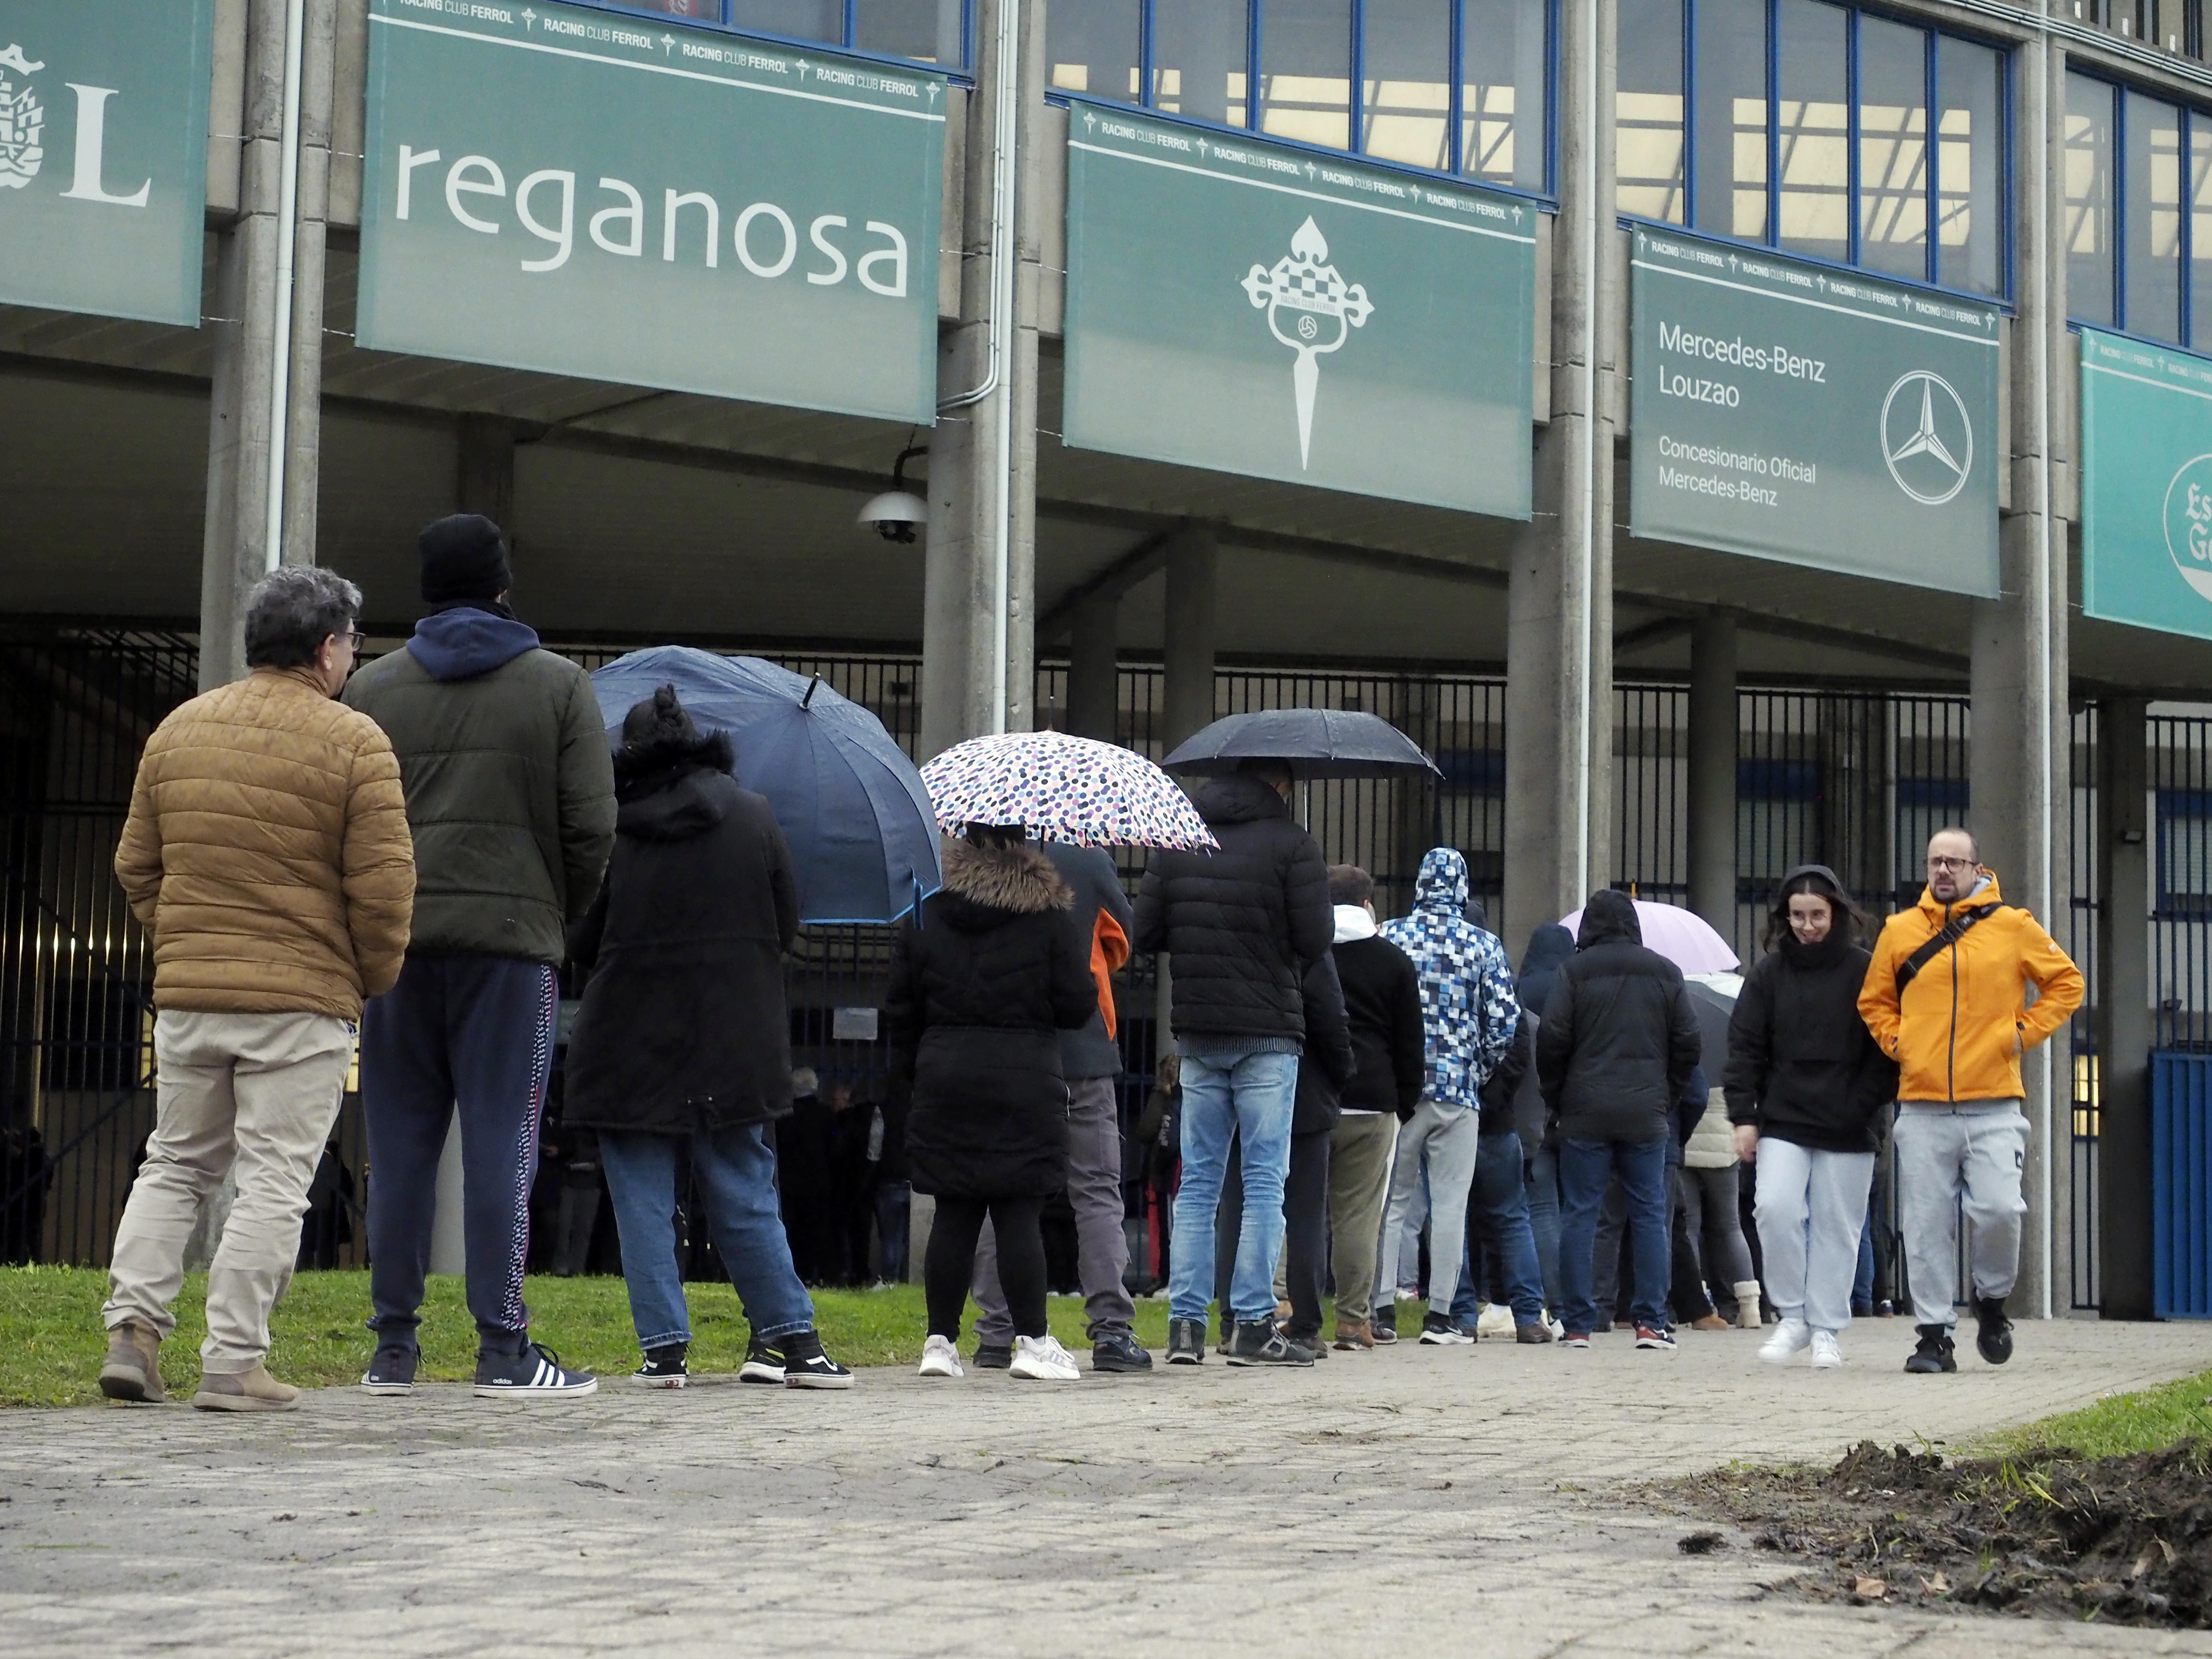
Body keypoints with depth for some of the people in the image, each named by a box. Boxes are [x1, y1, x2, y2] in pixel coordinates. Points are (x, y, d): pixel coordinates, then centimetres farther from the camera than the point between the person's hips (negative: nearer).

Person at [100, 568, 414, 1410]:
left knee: (174, 1165, 17)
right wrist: (374, 979, 5)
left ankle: (132, 1327, 6)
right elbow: (382, 886, -11)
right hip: (303, 998, -5)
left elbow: (135, 865, 14)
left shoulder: (178, 730, 9)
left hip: (186, 994, 5)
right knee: (272, 1182, 0)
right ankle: (234, 1363, -2)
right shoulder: (354, 742, -8)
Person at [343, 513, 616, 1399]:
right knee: (501, 1145, -2)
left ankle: (394, 1347, 8)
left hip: (395, 940, 2)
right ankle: (504, 1348, -3)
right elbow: (591, 827, -2)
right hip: (511, 939, -2)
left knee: (399, 1149, 6)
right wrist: (559, 917, 13)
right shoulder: (560, 687, 3)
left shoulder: (370, 689, 9)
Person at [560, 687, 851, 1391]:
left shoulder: (607, 827, -6)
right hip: (736, 1039, 2)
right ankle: (794, 1340, 8)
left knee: (644, 1205, 5)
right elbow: (788, 925, 6)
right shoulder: (753, 816, 1)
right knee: (746, 1199, 10)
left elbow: (581, 943, 0)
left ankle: (664, 1350, 1)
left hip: (631, 1038, -2)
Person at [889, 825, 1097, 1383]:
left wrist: (908, 1075, 21)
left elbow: (901, 1010, 9)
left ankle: (941, 1340, 7)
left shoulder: (924, 918, 5)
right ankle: (1032, 1341, -2)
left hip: (944, 1080, 3)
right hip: (1025, 1083, -3)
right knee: (1020, 1213, -2)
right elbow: (1077, 1007, -4)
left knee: (954, 1213, 7)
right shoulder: (1046, 919, -5)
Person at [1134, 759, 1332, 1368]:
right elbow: (1315, 940, -12)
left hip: (1196, 1033, 4)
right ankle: (1254, 1325, -3)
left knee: (1198, 1180, 9)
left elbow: (1144, 934, 3)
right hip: (1268, 1031, -4)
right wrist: (1274, 943, 9)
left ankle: (1185, 1322, 4)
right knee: (1264, 1179, -1)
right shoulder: (1291, 845, -7)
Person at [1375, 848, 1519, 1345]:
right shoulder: (1484, 945, -1)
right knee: (1450, 1203, 3)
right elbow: (1505, 1022, -2)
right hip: (1458, 1092, -1)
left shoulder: (1389, 936, 0)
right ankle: (1439, 1316, 2)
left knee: (1391, 1200, 8)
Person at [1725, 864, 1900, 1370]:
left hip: (1849, 1132, -1)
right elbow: (1744, 1047, 6)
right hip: (1782, 1122, 1)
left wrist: (1864, 1107, -8)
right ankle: (1792, 1317, 1)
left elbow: (1886, 1047, 2)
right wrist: (1743, 1115, -2)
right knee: (1777, 1209, -14)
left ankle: (1826, 1329, 13)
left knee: (1835, 1228, 3)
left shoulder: (1866, 971, 1)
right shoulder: (1768, 972, 6)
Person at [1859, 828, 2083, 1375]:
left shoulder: (2014, 927, 4)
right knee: (1928, 1227, 0)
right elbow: (1874, 1001, 21)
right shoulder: (1900, 931, 8)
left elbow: (2066, 983, 13)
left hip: (1994, 1107, -1)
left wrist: (2025, 1033, 2)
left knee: (2000, 1210, -12)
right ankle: (1934, 1334, 7)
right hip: (1922, 1108, 1)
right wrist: (1896, 1043, 5)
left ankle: (1993, 1299, 16)